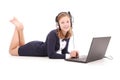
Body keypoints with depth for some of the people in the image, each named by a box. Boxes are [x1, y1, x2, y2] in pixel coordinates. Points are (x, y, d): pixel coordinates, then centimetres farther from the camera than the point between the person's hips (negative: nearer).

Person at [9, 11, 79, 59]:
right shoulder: (53, 34, -37)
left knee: (22, 48, 34)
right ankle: (18, 28, 19)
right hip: (35, 49, -7)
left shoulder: (68, 35, -15)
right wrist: (68, 56, -40)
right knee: (12, 51, 17)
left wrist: (71, 54, -25)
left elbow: (64, 51, -5)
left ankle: (20, 29, 34)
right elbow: (51, 55, -38)